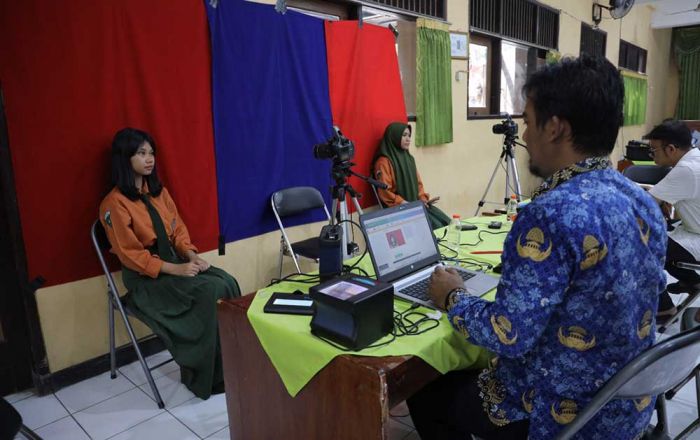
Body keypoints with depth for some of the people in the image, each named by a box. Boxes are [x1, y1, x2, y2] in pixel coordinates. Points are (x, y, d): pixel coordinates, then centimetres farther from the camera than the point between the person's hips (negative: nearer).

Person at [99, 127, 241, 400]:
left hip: (175, 261, 6)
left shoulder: (158, 191, 10)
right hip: (146, 277, -6)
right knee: (212, 290, -27)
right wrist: (176, 269, -22)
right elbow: (131, 255, -15)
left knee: (228, 282, -19)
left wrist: (191, 256, -8)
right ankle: (208, 375, -13)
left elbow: (178, 229, 12)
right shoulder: (115, 203, -11)